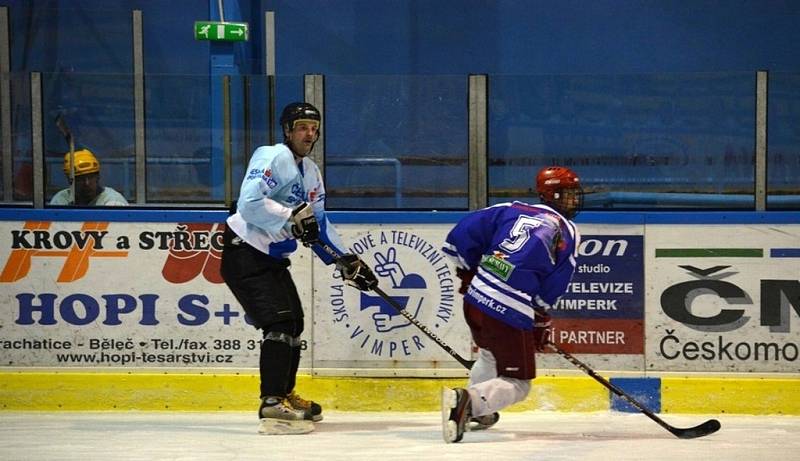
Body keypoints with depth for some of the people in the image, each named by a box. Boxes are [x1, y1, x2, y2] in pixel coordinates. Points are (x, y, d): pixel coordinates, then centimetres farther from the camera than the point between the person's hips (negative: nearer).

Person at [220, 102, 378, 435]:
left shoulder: (311, 173, 15)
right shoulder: (273, 158, -15)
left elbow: (318, 225, 21)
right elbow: (250, 202, -28)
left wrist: (346, 263, 14)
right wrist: (291, 217, -31)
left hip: (273, 258, 10)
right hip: (244, 254, -10)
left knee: (294, 322, 17)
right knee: (280, 323, -19)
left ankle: (285, 395, 34)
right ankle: (272, 405, -23)